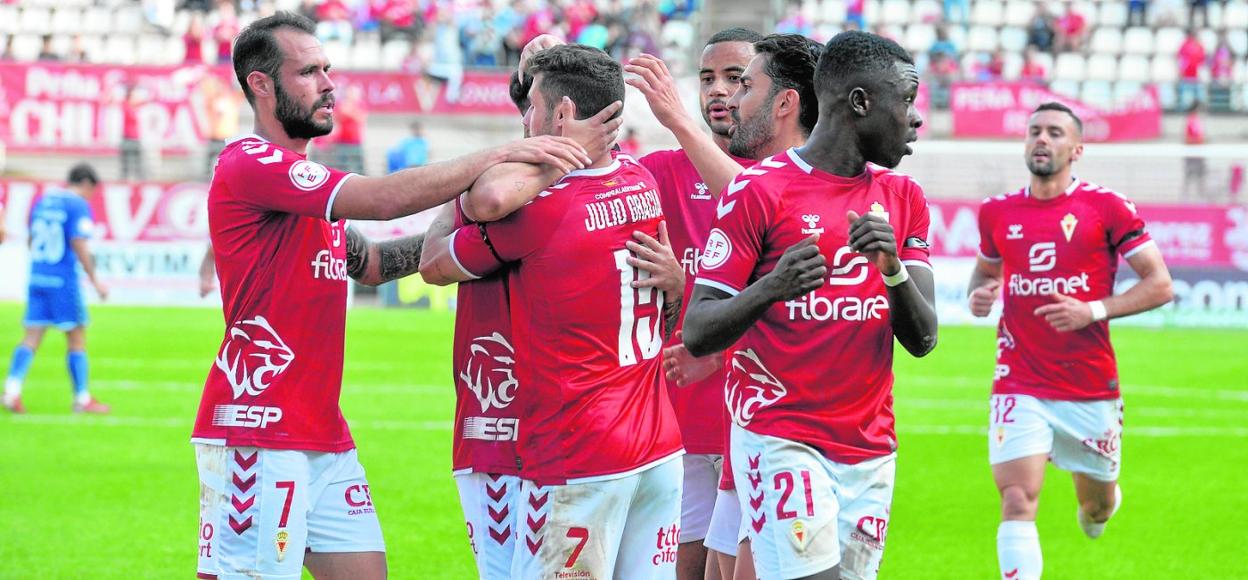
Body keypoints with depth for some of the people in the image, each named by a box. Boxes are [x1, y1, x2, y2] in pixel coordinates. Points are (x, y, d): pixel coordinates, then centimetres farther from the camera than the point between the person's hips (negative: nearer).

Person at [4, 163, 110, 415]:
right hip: (63, 281, -6)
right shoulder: (79, 206, -9)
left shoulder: (42, 201, 12)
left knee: (32, 338, 5)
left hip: (37, 278, 6)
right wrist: (95, 281, -9)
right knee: (77, 338, 4)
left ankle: (12, 390, -9)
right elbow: (80, 246, -15)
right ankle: (82, 399, 8)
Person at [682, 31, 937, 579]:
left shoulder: (903, 197, 11)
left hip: (871, 449, 6)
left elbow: (922, 340, 7)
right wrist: (768, 290, -26)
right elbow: (696, 334, -7)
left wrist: (893, 269, -12)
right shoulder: (760, 190, -6)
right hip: (780, 441, -5)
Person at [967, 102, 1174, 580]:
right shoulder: (997, 213, 5)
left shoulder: (1105, 208, -5)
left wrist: (1094, 311, -17)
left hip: (1091, 389, -1)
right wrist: (979, 294, 1)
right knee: (1017, 501, -17)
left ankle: (1098, 502, 54)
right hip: (1019, 385, 1)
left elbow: (1159, 284, -4)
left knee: (1097, 505, 17)